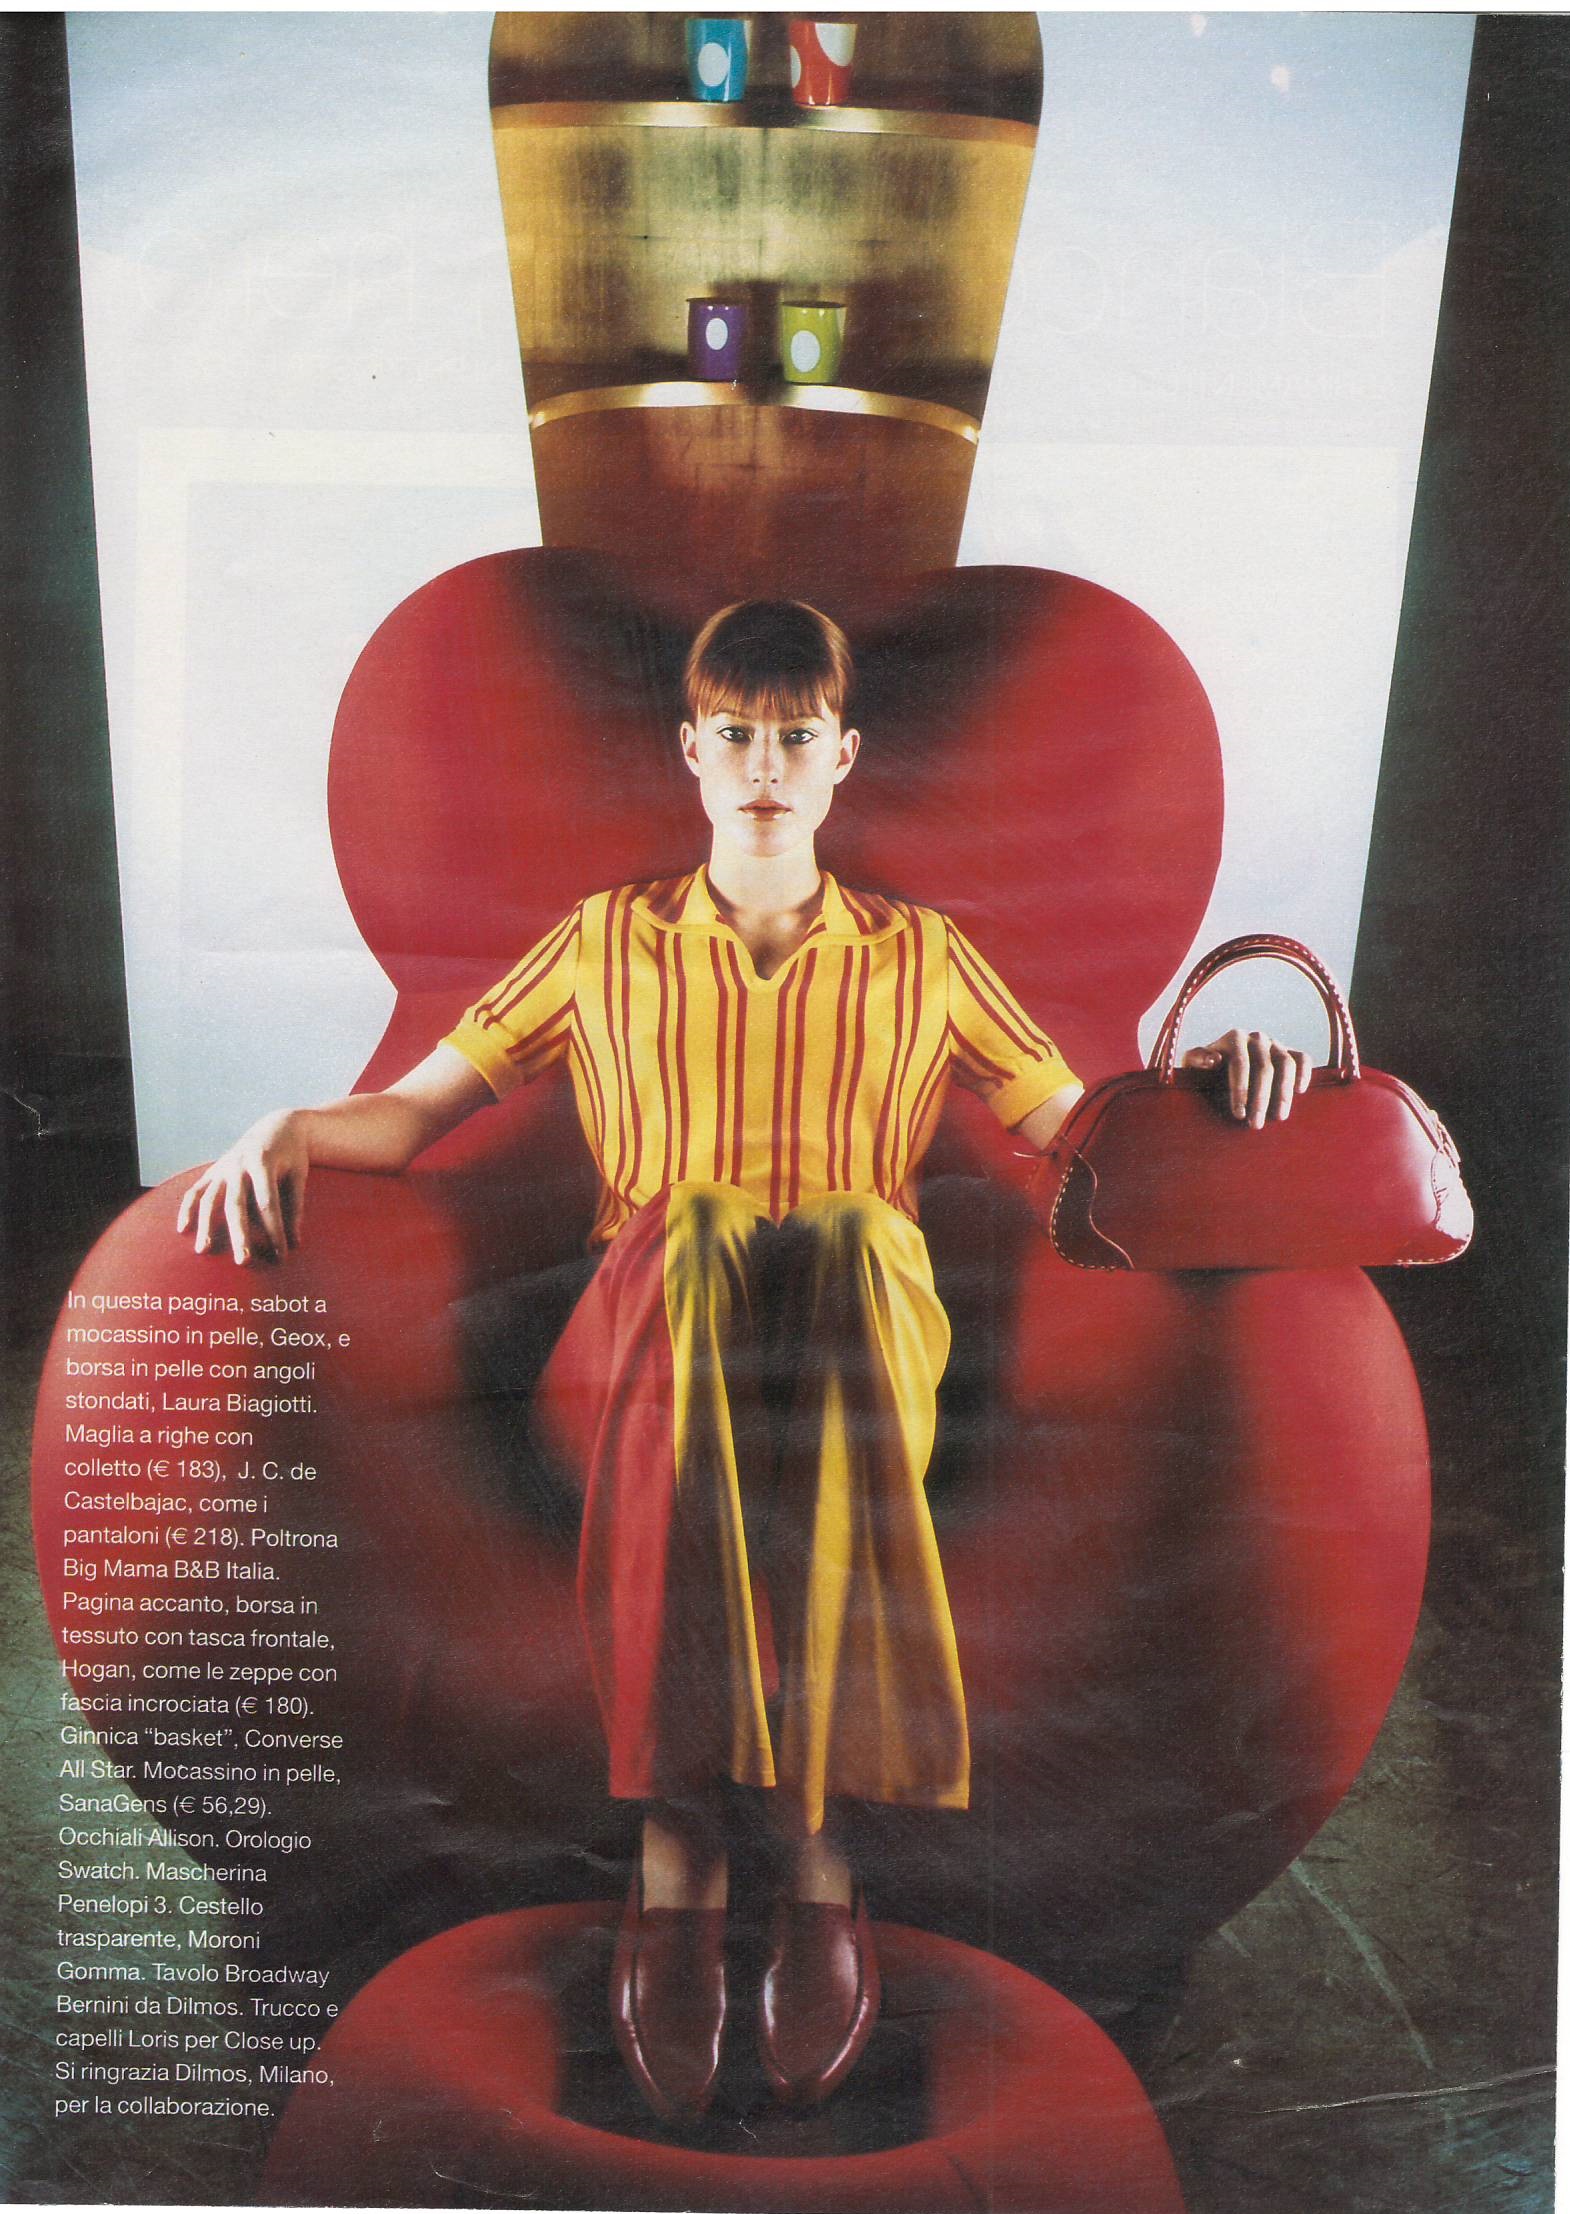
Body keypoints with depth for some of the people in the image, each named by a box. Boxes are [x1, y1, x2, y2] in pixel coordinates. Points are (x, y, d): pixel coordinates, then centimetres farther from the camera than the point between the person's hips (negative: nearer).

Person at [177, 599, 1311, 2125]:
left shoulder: (924, 957, 23)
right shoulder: (604, 944, 22)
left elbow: (1076, 1124, 21)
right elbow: (424, 1105, 18)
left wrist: (1202, 1070, 2)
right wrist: (289, 1130, -2)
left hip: (869, 1303, 0)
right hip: (649, 1305, 0)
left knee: (841, 1235, -37)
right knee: (698, 1237, -37)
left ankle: (688, 1834, -33)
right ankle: (807, 1837, -33)